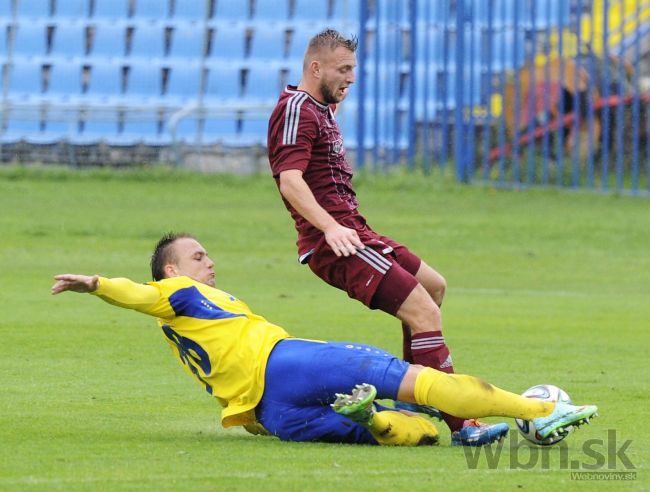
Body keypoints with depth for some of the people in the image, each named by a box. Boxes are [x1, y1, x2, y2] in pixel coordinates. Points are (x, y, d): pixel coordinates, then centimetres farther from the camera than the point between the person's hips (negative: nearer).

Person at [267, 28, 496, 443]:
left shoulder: (319, 110, 22)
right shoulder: (298, 109, -11)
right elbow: (290, 179, -25)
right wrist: (331, 227, -35)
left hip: (352, 233, 11)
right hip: (333, 243, -11)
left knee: (434, 286, 26)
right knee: (425, 312, -20)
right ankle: (460, 424, -24)